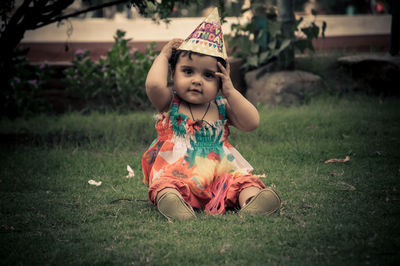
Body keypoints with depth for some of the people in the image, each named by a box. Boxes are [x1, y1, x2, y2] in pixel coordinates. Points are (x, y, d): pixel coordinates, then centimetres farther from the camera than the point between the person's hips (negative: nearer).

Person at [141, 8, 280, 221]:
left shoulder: (221, 107, 11)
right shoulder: (170, 103, 5)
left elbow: (251, 123, -1)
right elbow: (154, 84, -17)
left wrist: (230, 92, -3)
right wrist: (163, 56, 1)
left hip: (220, 175, 2)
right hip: (177, 174, -2)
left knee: (244, 181, -22)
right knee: (164, 184, -32)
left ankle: (251, 202, -50)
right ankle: (171, 201, -60)